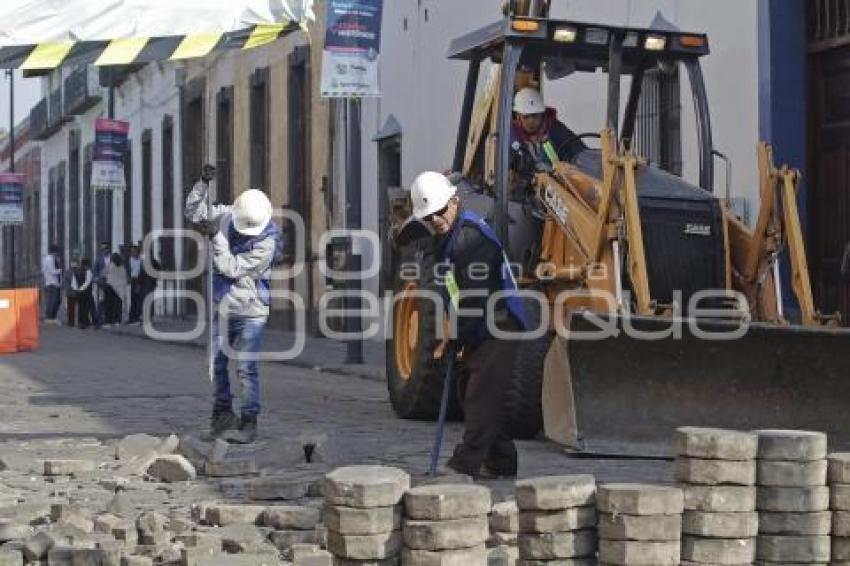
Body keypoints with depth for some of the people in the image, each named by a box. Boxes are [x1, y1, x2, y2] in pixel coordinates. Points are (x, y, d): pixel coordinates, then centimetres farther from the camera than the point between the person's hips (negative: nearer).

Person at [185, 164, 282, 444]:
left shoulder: (267, 241, -20)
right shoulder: (226, 216, -2)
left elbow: (232, 268, -21)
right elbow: (193, 212, 6)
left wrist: (217, 237, -21)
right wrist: (203, 183, -7)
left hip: (251, 311, -6)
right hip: (222, 307, 6)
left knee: (246, 367, -7)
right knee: (216, 363, 11)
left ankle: (249, 422, 0)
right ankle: (223, 414, 26)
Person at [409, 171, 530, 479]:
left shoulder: (471, 235, -19)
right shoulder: (448, 237, 15)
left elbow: (475, 296, -22)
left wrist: (459, 338, -15)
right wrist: (457, 336, 10)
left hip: (498, 327, -11)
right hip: (482, 330, 11)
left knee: (481, 395, -11)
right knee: (472, 394, 14)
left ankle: (468, 463, -11)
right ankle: (500, 461, 21)